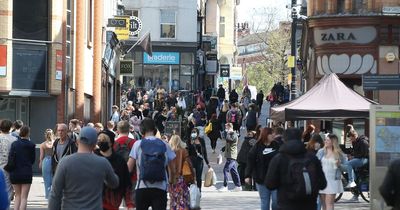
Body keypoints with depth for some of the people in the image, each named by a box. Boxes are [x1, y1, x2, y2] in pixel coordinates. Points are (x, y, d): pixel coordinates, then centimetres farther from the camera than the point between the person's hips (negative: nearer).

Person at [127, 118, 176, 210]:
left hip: (142, 187, 0)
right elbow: (173, 167, 5)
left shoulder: (138, 144, 0)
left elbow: (129, 168, -2)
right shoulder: (164, 145, 5)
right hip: (160, 188, 1)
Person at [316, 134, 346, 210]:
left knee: (329, 203, -10)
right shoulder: (321, 152, 7)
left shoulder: (339, 154, 1)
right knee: (323, 204, 7)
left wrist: (339, 165, -15)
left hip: (333, 181, -3)